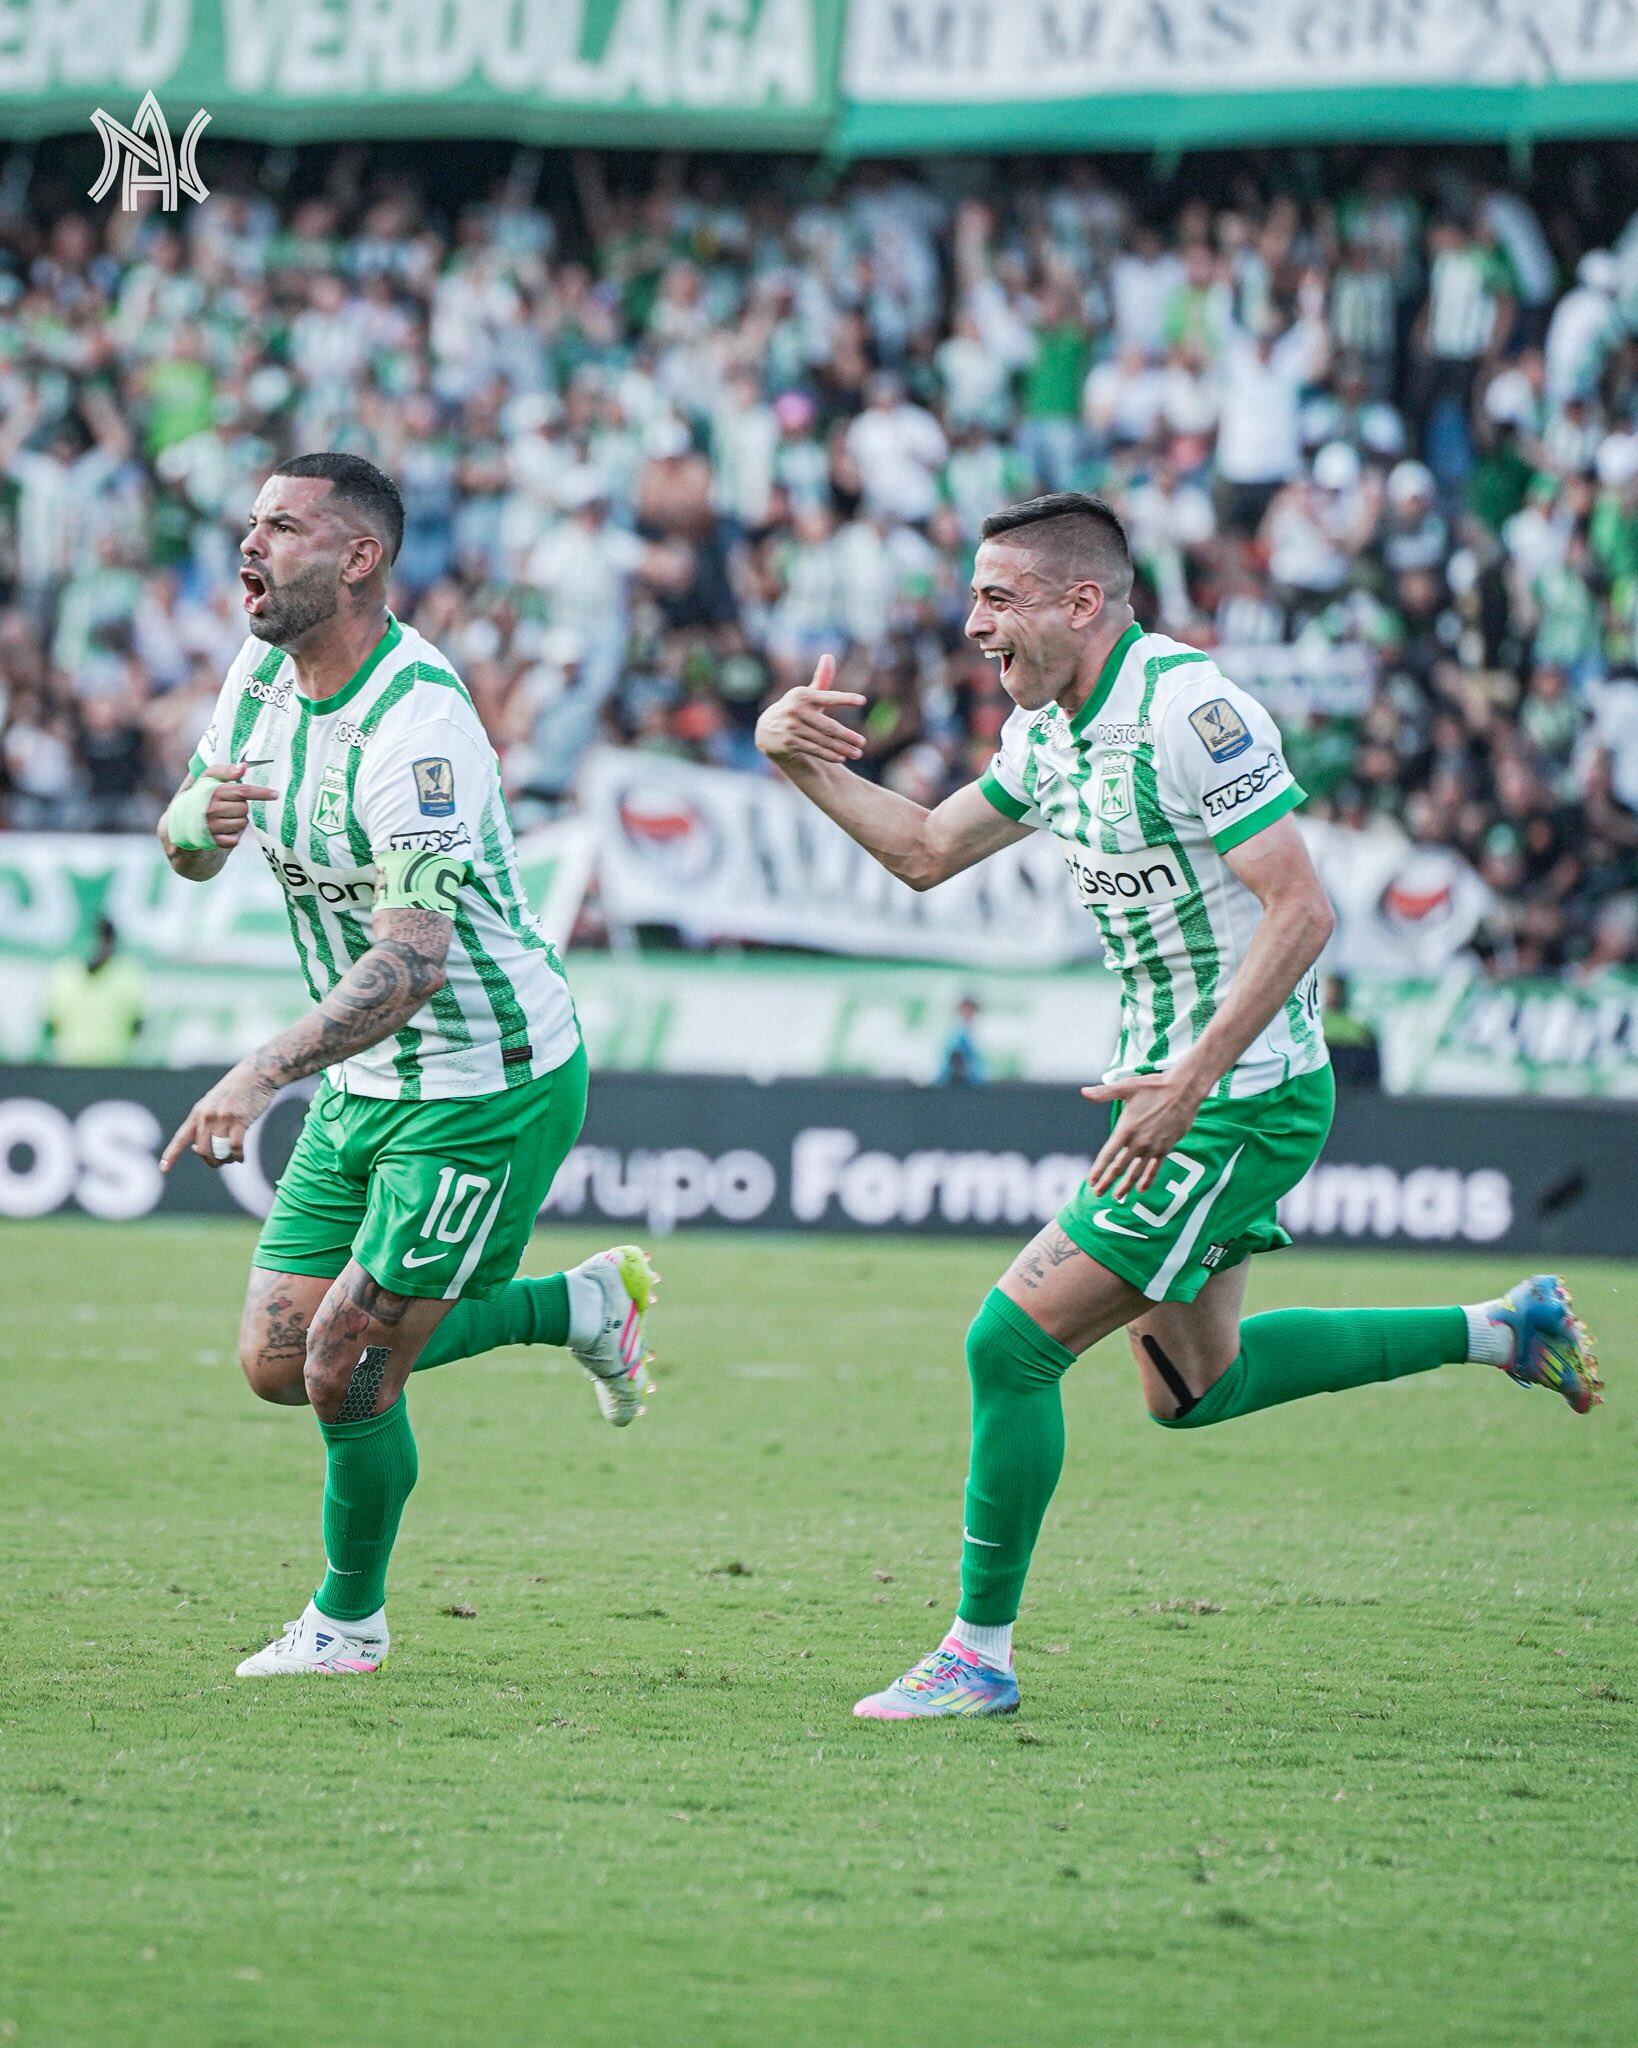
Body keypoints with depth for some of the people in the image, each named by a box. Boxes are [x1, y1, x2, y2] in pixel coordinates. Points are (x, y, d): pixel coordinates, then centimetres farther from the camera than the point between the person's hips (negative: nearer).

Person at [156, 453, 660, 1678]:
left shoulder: (416, 726, -27)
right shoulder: (262, 675, 0)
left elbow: (411, 961, -35)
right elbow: (188, 852, 14)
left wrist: (262, 1074, -44)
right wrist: (200, 818, -12)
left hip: (488, 1091, -9)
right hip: (365, 1086, 9)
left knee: (346, 1373, -6)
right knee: (276, 1362, 8)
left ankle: (350, 1620, 21)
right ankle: (582, 1307, 26)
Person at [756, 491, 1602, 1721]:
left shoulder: (1186, 711, -22)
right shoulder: (1051, 731, 6)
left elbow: (1301, 912, -25)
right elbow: (925, 854, 17)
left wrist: (1188, 1082, -28)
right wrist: (807, 765, 1)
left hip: (1241, 1100, -10)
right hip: (1179, 1085, 10)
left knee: (1013, 1341, -10)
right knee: (1192, 1384, 21)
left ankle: (980, 1656, 1)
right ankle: (1502, 1332, 30)